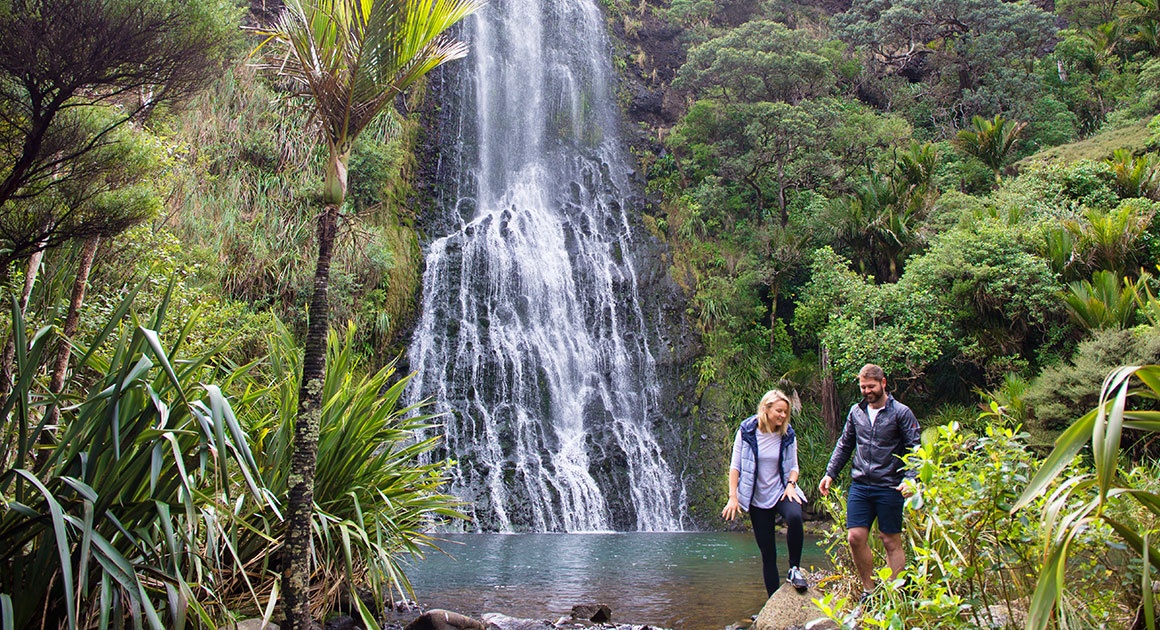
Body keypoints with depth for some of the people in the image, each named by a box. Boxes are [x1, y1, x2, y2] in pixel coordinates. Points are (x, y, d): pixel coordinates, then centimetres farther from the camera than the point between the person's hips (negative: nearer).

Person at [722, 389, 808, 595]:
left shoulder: (788, 435, -1)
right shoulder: (746, 432, -7)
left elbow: (793, 466, 8)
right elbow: (735, 466, -4)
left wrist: (791, 485, -12)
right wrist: (733, 496, -11)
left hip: (781, 491, 1)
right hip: (757, 499, -1)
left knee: (795, 517, -34)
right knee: (768, 554, 1)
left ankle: (794, 569, -15)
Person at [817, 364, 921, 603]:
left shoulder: (901, 412, -3)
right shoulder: (856, 411, 10)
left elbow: (915, 449, -7)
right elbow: (844, 445, 18)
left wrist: (910, 479, -21)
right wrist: (830, 473, 11)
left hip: (889, 488, -4)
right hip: (860, 485, 4)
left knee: (891, 542, 3)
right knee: (855, 537, -1)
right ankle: (869, 590, 15)